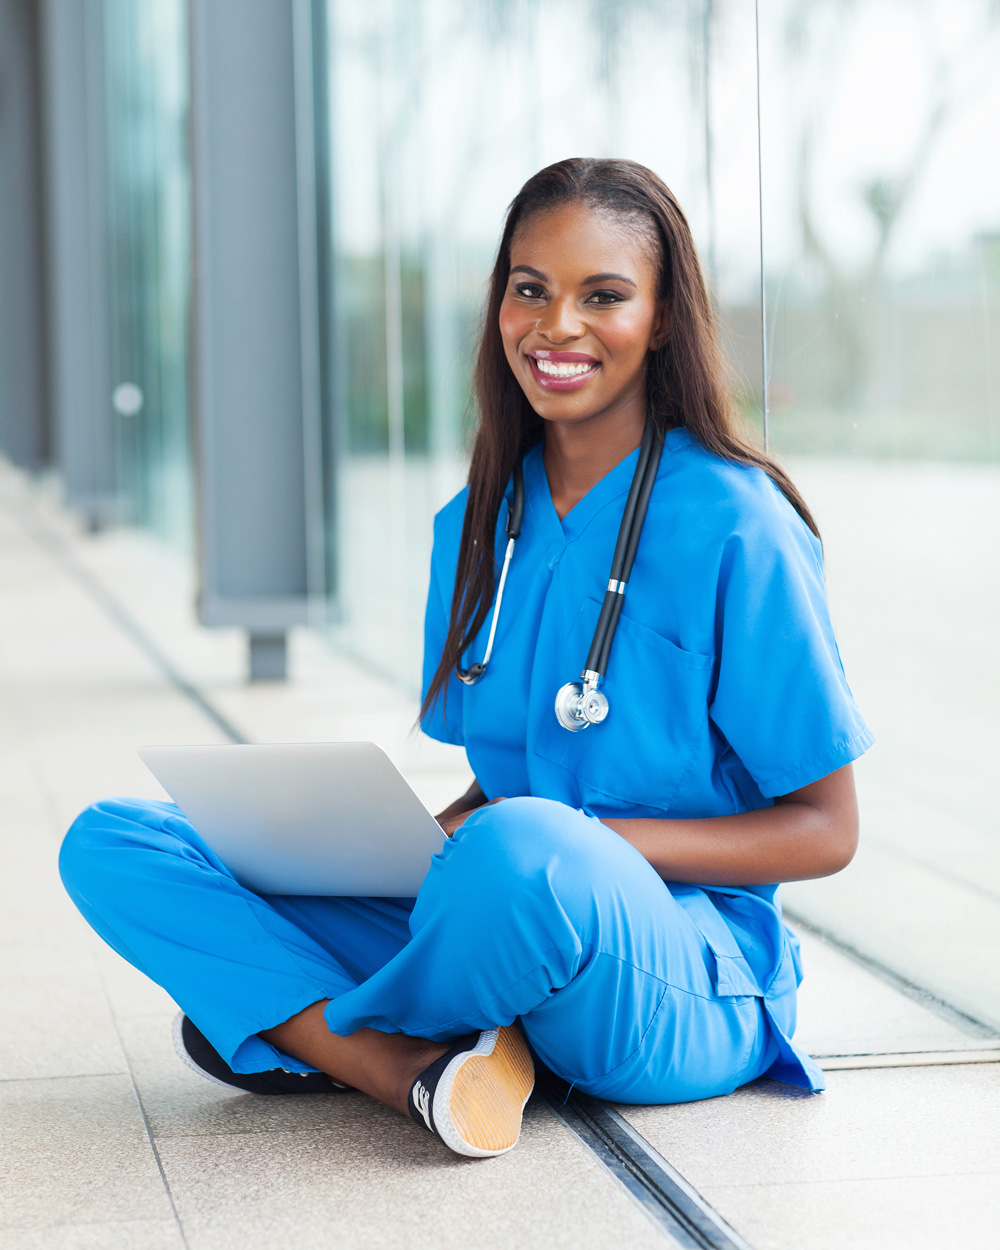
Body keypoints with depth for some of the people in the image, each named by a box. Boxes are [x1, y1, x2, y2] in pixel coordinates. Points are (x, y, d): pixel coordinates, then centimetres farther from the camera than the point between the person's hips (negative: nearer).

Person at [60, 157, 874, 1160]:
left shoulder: (734, 525, -8)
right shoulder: (476, 527, 11)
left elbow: (825, 830, -6)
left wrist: (592, 844, -18)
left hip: (684, 981, -6)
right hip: (510, 924, 6)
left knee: (521, 851, -41)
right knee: (109, 846, -6)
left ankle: (302, 1023, -10)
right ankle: (426, 1072, -24)